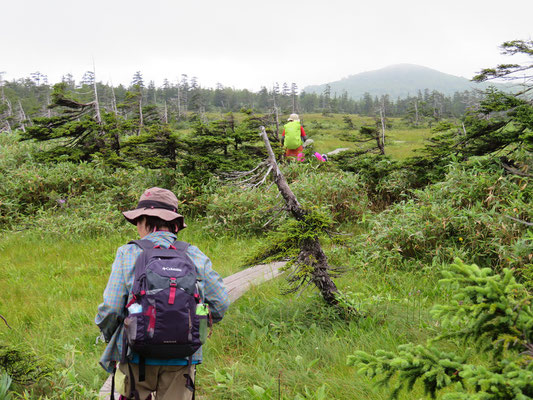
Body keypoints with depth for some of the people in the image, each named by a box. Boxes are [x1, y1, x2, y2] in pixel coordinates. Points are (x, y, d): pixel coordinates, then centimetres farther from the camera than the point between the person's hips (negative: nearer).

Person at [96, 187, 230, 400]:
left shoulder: (128, 254, -4)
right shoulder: (195, 256, 3)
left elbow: (110, 309, -7)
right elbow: (220, 304, 6)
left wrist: (110, 340, 12)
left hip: (138, 356, -1)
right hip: (182, 358, 2)